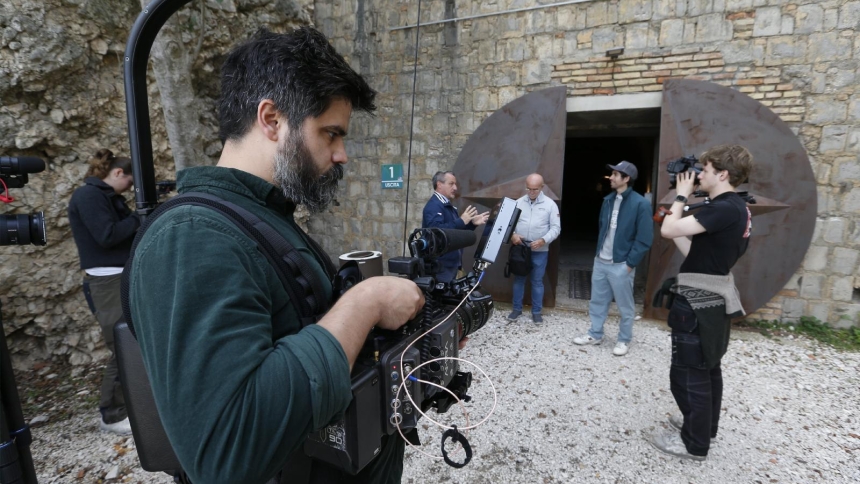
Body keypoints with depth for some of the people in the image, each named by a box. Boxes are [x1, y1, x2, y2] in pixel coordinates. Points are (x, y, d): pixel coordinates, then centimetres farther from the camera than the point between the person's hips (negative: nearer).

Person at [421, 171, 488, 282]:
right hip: (441, 265, -10)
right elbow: (436, 231, -32)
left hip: (451, 263, 10)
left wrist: (472, 223, 8)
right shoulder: (433, 206, -15)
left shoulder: (448, 206, 18)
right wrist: (461, 221, -26)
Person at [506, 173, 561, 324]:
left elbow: (556, 228, -5)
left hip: (540, 251, -2)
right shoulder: (519, 202, 3)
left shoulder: (550, 204, -3)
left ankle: (536, 311, 22)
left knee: (537, 281, 9)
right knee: (518, 279, 11)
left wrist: (543, 240, -20)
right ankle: (517, 308, 25)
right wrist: (512, 235, -15)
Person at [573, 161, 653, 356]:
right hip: (600, 262, 7)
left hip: (621, 265, -6)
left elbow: (644, 239, -13)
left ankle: (624, 340, 24)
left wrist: (630, 263, -14)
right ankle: (595, 334, 30)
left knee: (625, 307, 9)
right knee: (597, 301, 15)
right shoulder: (608, 200, 8)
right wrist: (598, 252, 13)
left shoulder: (640, 204, -13)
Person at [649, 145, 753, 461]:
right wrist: (676, 221, 8)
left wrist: (681, 195, -13)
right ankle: (704, 427, 39)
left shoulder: (724, 209, -22)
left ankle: (694, 444, 16)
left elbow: (668, 230, -27)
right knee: (707, 368, 22)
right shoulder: (735, 208, 10)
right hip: (714, 301, 10)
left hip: (699, 304, -10)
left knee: (688, 373, 2)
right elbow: (695, 252, 11)